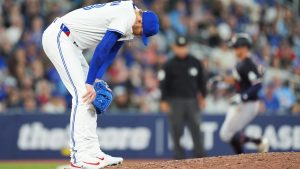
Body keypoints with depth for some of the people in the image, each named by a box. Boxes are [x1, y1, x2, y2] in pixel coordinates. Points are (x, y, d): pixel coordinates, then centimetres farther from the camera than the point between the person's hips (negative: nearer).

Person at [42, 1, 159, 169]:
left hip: (68, 41, 11)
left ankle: (92, 152, 10)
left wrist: (97, 79, 0)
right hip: (58, 37, -11)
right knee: (82, 94, -16)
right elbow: (102, 50, -23)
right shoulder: (126, 16, -20)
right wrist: (90, 83, -20)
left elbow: (110, 52, 11)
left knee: (89, 95, 10)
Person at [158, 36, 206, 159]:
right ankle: (179, 157, 5)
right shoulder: (169, 65, 0)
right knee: (176, 131, -1)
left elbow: (202, 80, 15)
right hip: (175, 101, -2)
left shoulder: (195, 63, 8)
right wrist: (164, 101, -7)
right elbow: (163, 84, -1)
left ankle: (200, 156, 1)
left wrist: (202, 97, 12)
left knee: (196, 129, -1)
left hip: (192, 101, 2)